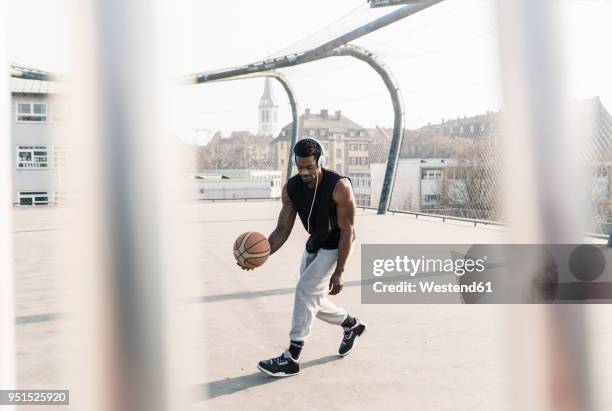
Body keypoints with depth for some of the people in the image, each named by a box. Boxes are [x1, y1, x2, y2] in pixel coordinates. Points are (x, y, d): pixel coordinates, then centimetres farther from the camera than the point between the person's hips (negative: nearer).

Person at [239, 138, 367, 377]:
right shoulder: (291, 188, -13)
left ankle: (291, 359, -10)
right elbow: (283, 230, -9)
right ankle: (352, 326, 39)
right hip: (314, 244, 7)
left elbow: (347, 231, -23)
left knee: (305, 291, -19)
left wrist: (339, 272, -25)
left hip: (336, 246, -7)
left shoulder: (339, 187, -27)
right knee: (312, 299, 12)